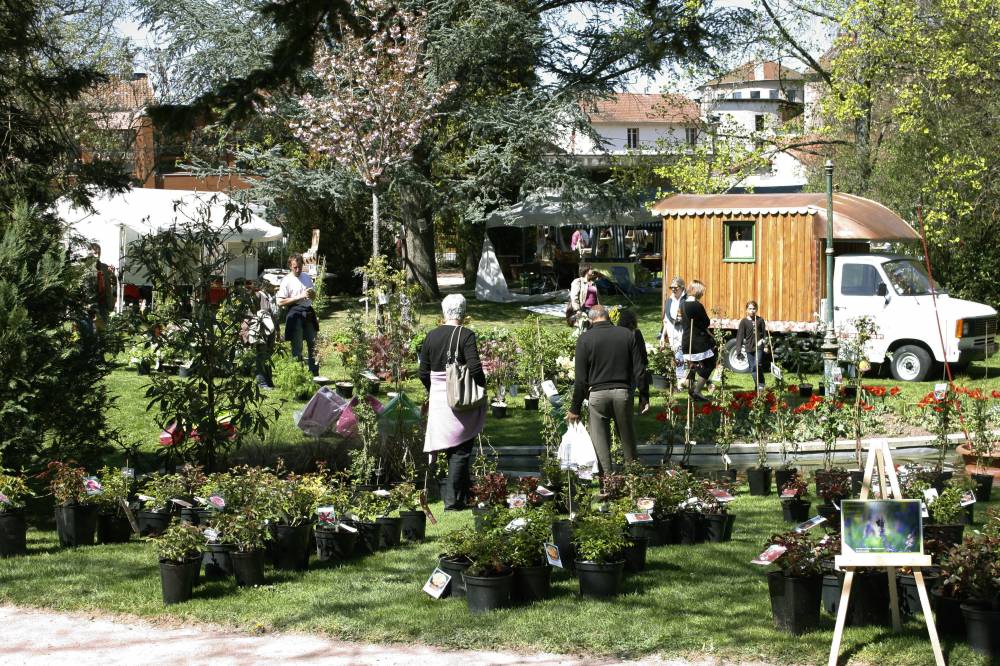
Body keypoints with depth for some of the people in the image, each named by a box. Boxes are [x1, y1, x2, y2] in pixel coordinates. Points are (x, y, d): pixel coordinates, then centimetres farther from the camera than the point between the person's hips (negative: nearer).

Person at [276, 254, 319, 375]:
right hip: (295, 314, -6)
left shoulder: (307, 277, 12)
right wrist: (300, 297, -17)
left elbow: (314, 295, 24)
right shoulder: (286, 281, -5)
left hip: (308, 313, 6)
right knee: (297, 347, -1)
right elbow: (280, 302, -13)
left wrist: (312, 293, -2)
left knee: (313, 345, 9)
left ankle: (315, 373, 16)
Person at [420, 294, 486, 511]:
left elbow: (424, 373, 5)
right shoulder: (466, 336, -13)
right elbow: (475, 368, -21)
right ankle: (453, 499, 2)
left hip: (438, 400, 5)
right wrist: (482, 385, -2)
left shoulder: (431, 336, 1)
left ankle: (463, 494, 28)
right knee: (460, 452, 4)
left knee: (452, 450, 17)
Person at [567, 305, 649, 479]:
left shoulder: (585, 339, -2)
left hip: (597, 394, -2)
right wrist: (644, 397, 10)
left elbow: (581, 378, -3)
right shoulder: (627, 335, 4)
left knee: (600, 440, 6)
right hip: (623, 393, 2)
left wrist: (575, 408, 3)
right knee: (628, 438, 14)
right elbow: (639, 370, 3)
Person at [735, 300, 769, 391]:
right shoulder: (744, 321, 0)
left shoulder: (760, 320, 4)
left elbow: (764, 334, 10)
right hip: (749, 348, 1)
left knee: (757, 365, -16)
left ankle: (760, 384, -7)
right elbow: (740, 336, -2)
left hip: (759, 347, -1)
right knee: (753, 368, 4)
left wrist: (765, 346, 4)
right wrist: (739, 350, -8)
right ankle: (758, 385, 15)